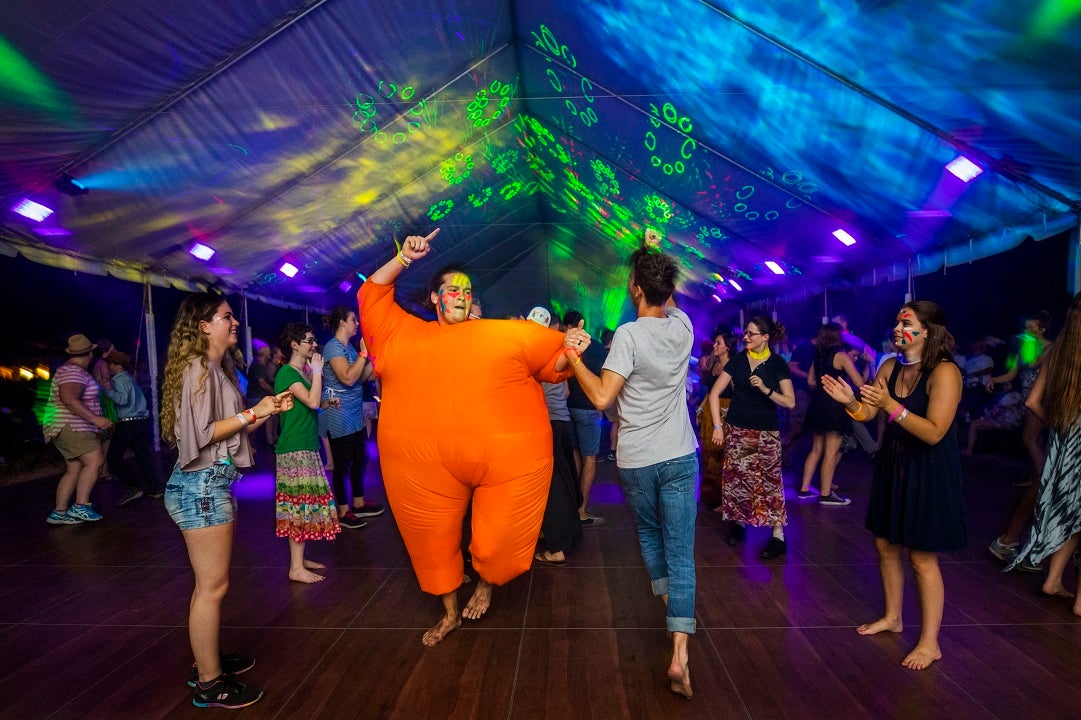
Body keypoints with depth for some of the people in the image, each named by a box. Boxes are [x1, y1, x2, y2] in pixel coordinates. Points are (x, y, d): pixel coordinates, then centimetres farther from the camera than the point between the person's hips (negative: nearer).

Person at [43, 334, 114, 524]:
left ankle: (59, 513, 11)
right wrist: (95, 419, -29)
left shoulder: (70, 370, 19)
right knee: (95, 461, -18)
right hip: (71, 428, -11)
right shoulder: (74, 372, -15)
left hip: (74, 429, 11)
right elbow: (68, 399, -29)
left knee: (74, 470, 9)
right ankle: (80, 506, -19)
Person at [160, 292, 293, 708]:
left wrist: (269, 410, 9)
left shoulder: (218, 368, 15)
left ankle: (207, 661, 31)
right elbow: (199, 433, -19)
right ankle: (210, 685, 10)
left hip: (214, 482, 10)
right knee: (212, 586, -2)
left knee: (211, 582, 17)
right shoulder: (197, 368, -13)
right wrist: (252, 412, -15)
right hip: (201, 485, -10)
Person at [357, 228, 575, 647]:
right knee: (434, 541, 17)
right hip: (424, 462, 2)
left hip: (508, 456, -1)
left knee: (499, 543, 4)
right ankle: (450, 614, 44)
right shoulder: (405, 334, 11)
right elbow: (372, 294, 13)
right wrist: (404, 259, 3)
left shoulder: (504, 334, 6)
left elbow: (552, 364, 9)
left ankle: (485, 584, 42)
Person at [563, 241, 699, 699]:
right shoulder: (684, 326, -2)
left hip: (636, 460, -2)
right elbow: (668, 302, 22)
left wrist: (573, 356, -15)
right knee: (681, 555, 3)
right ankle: (679, 654, -3)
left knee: (649, 534, 25)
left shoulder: (629, 335, -18)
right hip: (679, 456, 3)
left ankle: (668, 603, 46)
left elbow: (601, 397, -24)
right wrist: (656, 260, 22)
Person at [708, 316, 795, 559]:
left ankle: (778, 537, 3)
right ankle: (739, 524, 22)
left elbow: (790, 402, -5)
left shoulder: (778, 364, -2)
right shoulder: (738, 360, 2)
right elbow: (714, 393, 1)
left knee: (770, 481, -4)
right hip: (737, 430, 2)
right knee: (736, 478, 4)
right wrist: (718, 425, -6)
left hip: (767, 433, -2)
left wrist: (765, 389, -21)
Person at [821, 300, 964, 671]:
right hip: (892, 466, 7)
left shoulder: (944, 372, -19)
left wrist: (891, 405, -33)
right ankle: (892, 617, 36)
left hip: (929, 473, -7)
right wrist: (850, 401, -19)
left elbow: (934, 433, -26)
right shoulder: (890, 366, 3)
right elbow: (866, 414, 1)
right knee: (885, 545, 16)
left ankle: (930, 643, 18)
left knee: (922, 557, 2)